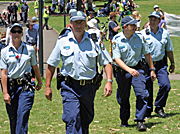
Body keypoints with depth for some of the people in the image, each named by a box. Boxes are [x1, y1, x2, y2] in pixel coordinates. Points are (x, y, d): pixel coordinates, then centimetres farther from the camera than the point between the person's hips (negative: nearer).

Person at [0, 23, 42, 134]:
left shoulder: (29, 49, 4)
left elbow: (35, 67, 17)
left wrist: (40, 82, 26)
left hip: (26, 87, -1)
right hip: (11, 86, 1)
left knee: (22, 114, -13)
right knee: (12, 117, 7)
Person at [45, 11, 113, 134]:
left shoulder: (94, 42, 2)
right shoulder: (63, 42, 1)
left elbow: (107, 62, 6)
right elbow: (51, 64, 8)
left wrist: (109, 82, -8)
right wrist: (47, 86, 4)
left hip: (89, 87, 2)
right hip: (70, 87, -2)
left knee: (86, 121, 14)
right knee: (72, 119, -16)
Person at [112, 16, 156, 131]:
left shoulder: (140, 37, -3)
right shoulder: (117, 39, -12)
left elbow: (147, 54, 9)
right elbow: (117, 59, -18)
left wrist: (152, 70, 11)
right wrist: (129, 70, -31)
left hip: (137, 69, 1)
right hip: (122, 71, -1)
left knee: (142, 94, -16)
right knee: (123, 98, 9)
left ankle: (140, 121, -10)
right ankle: (124, 120, 30)